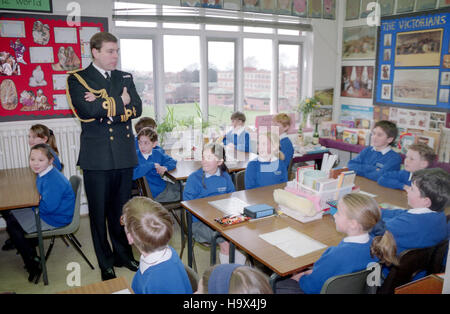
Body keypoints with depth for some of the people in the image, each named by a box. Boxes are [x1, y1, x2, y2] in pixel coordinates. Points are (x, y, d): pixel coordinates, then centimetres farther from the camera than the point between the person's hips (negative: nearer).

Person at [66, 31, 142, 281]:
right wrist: (120, 102, -7)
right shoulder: (78, 79, 0)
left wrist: (105, 106, -13)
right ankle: (106, 264, 23)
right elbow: (89, 110, -17)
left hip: (124, 155, 4)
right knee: (99, 212, 7)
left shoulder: (125, 78, 14)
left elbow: (136, 109, -2)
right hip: (96, 157, -3)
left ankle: (123, 255, 31)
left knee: (122, 210, 14)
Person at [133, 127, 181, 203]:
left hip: (165, 185, 7)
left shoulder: (157, 153, 4)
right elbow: (133, 174, -30)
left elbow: (172, 161, 12)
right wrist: (153, 165, -24)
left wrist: (165, 167, -12)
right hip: (155, 194, -7)